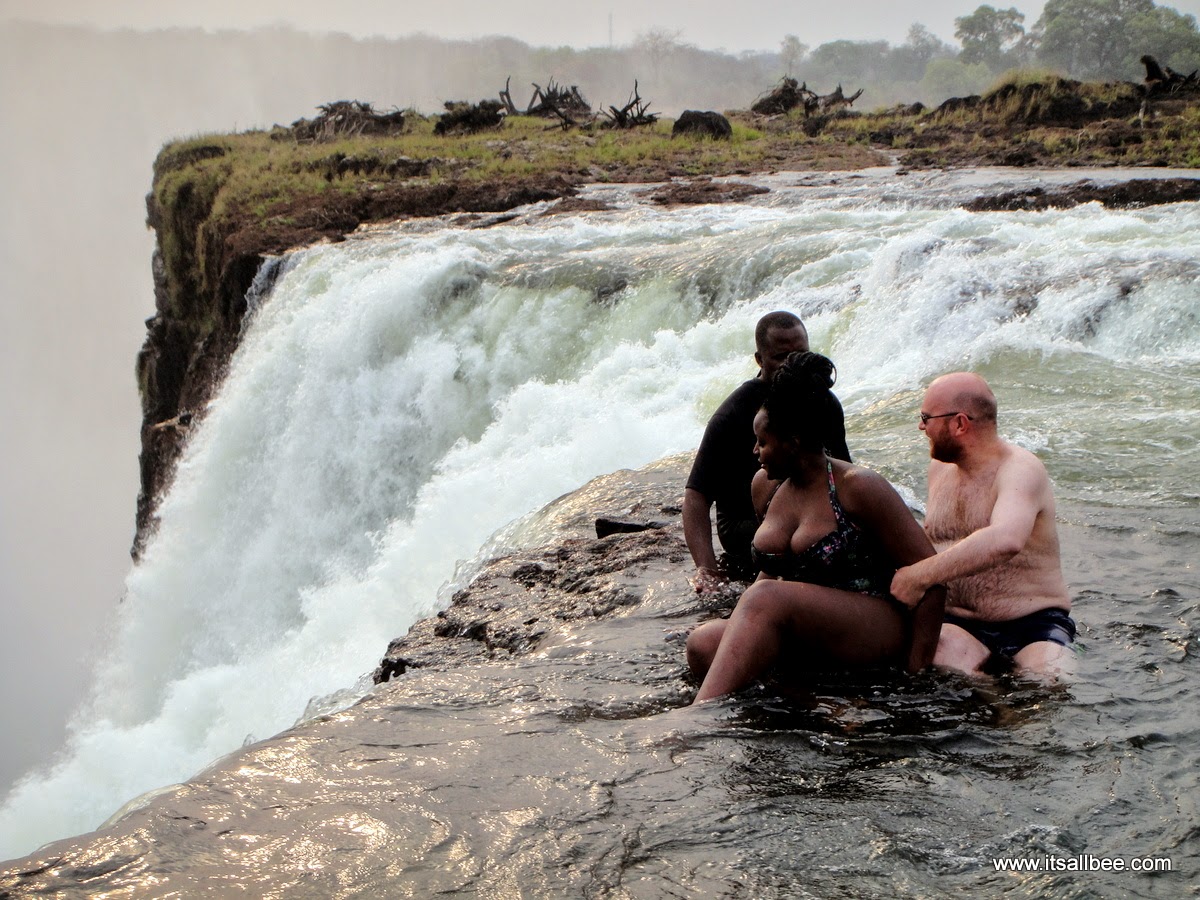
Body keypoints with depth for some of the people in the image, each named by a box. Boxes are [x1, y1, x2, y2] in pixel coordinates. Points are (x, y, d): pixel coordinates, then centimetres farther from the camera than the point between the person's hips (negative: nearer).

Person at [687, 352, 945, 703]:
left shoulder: (857, 486, -9)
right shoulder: (765, 485, 12)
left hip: (877, 631, -6)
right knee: (703, 642, -23)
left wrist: (916, 671, -13)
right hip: (805, 642, 7)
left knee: (766, 598, -34)